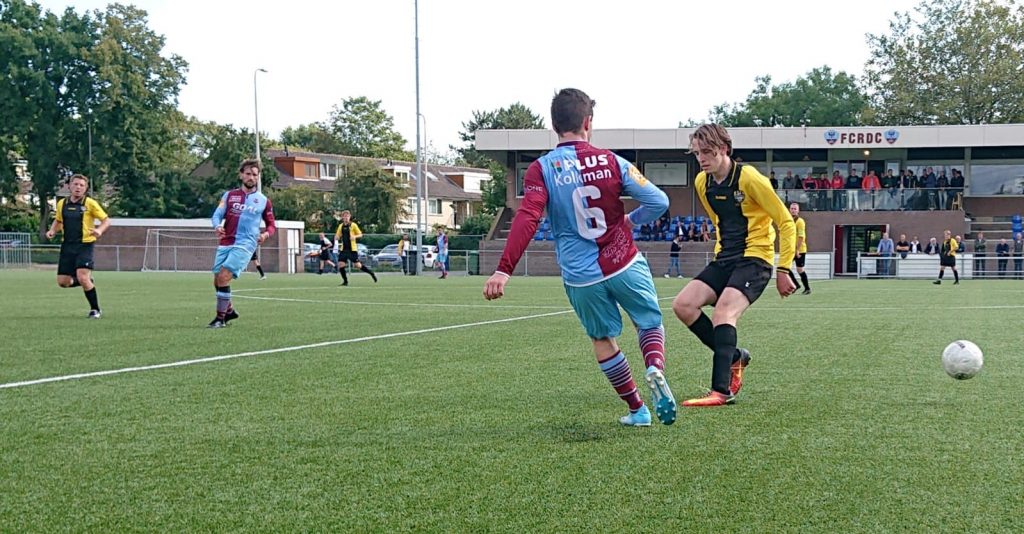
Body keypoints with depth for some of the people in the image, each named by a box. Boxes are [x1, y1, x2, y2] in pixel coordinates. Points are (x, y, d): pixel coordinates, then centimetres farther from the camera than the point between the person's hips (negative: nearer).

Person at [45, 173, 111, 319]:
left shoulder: (90, 203, -6)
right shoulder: (62, 204, 8)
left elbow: (106, 220, -2)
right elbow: (58, 220, 24)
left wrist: (100, 230, -22)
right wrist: (52, 231, 3)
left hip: (84, 245, -5)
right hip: (67, 245, 5)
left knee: (82, 277, -19)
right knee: (62, 282, 1)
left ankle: (95, 309, -1)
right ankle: (88, 281, 31)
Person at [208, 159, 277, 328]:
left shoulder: (263, 200, 8)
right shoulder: (229, 195, 10)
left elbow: (272, 225, 15)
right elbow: (217, 214, 0)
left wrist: (266, 234, -7)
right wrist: (218, 226, -22)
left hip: (245, 244, -4)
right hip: (226, 243, 4)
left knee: (223, 277, -18)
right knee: (218, 281, 7)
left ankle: (221, 318, -9)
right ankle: (229, 311, 32)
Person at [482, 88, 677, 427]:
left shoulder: (541, 170, -6)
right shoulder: (609, 161, -4)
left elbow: (526, 220, -19)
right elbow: (658, 202, -5)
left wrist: (504, 270, -22)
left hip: (581, 278, 0)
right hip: (625, 265, 0)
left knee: (603, 339, 19)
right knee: (650, 323, 19)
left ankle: (637, 410, 24)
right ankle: (655, 369, -12)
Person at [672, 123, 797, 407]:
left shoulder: (749, 178, -14)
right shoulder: (702, 182, 7)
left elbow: (786, 222, -10)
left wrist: (783, 269, -12)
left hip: (755, 258, -7)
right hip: (724, 258, 7)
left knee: (723, 312, -27)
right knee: (683, 304, -10)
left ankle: (722, 391, -31)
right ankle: (734, 356, 5)